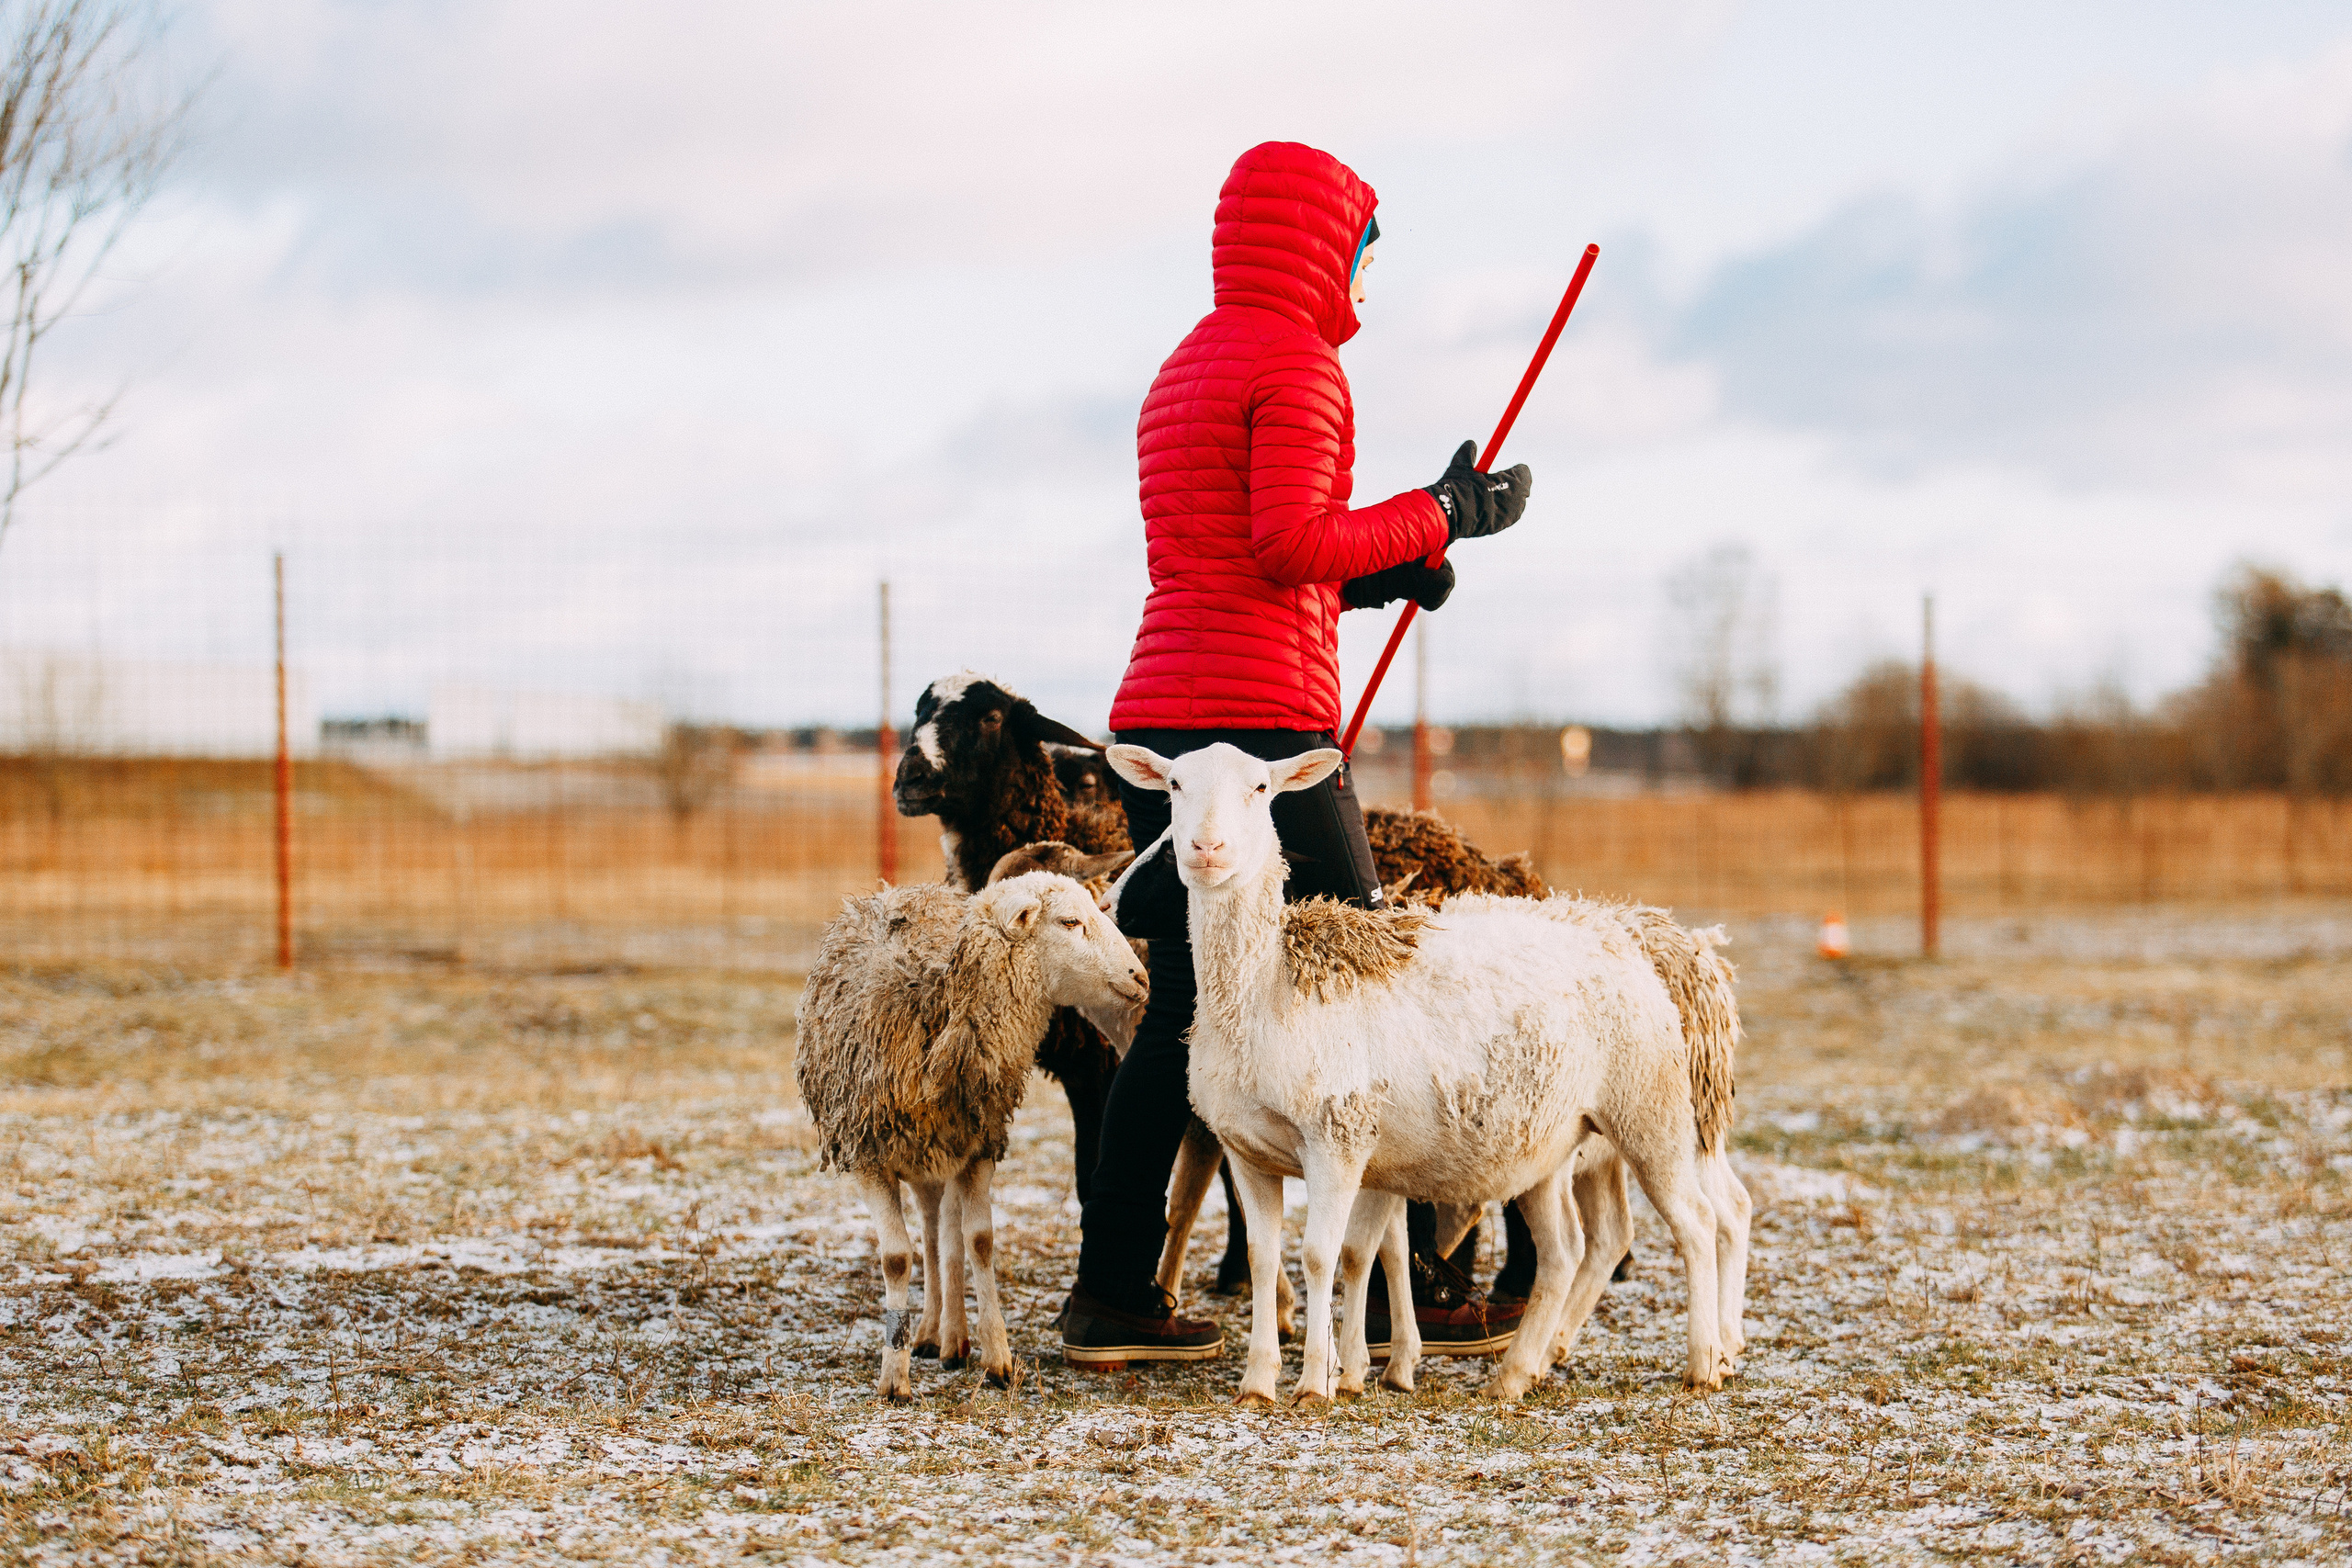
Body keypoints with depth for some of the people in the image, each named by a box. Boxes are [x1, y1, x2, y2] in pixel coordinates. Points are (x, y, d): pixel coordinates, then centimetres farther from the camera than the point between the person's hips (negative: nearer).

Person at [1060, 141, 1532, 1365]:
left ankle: (1113, 1297, 7)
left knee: (1181, 1009, 9)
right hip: (1259, 716, -9)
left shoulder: (1186, 368, 23)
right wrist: (1438, 517, -7)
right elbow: (1289, 542, -16)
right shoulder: (1297, 362, -6)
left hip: (1156, 716, 9)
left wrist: (1374, 571, 18)